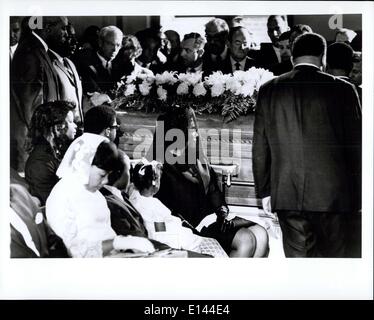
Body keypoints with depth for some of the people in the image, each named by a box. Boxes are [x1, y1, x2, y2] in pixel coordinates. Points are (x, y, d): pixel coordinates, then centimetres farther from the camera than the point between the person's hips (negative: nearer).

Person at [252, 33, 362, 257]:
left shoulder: (269, 90, 3)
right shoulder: (343, 90, -3)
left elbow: (260, 148, 5)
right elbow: (356, 147, 0)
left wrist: (264, 190, 12)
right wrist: (357, 196, 8)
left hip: (286, 195, 2)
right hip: (332, 194, -1)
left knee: (297, 255, 6)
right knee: (332, 255, 11)